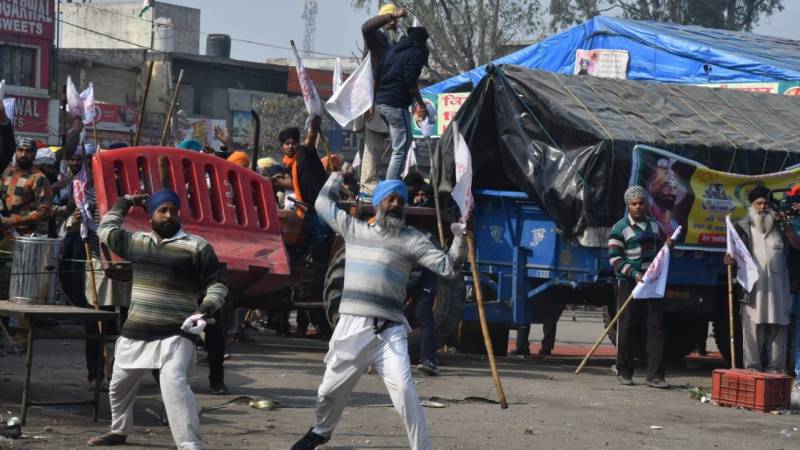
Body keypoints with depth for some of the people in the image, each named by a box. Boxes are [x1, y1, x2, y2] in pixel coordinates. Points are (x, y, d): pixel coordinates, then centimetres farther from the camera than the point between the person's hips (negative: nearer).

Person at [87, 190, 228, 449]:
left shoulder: (198, 247, -5)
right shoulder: (136, 242, 9)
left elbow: (218, 285, -5)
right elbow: (106, 229, 26)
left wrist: (205, 310, -22)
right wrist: (125, 203, 24)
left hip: (175, 335, -6)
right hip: (136, 332, 6)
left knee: (173, 383, -28)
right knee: (119, 385, 21)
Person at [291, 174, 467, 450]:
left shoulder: (412, 240, 4)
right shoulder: (354, 229, 12)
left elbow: (448, 269, -4)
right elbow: (323, 203, 26)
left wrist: (459, 241, -18)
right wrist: (338, 175, 33)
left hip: (389, 331, -3)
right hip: (351, 326, 3)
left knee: (404, 391, -19)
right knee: (330, 390, 14)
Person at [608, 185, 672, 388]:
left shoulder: (654, 226, 15)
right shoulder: (620, 228, -3)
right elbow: (615, 259, -9)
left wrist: (666, 247, 6)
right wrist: (634, 274, -20)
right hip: (629, 283, -5)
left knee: (656, 327, -3)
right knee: (626, 329, 0)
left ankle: (655, 375, -3)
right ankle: (624, 373, 11)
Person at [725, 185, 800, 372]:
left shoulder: (780, 226, 16)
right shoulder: (742, 226, 12)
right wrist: (729, 259, -16)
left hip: (777, 288, 2)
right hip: (753, 286, -2)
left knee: (777, 329, 1)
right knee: (753, 328, -6)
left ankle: (776, 368, 4)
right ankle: (753, 368, -6)